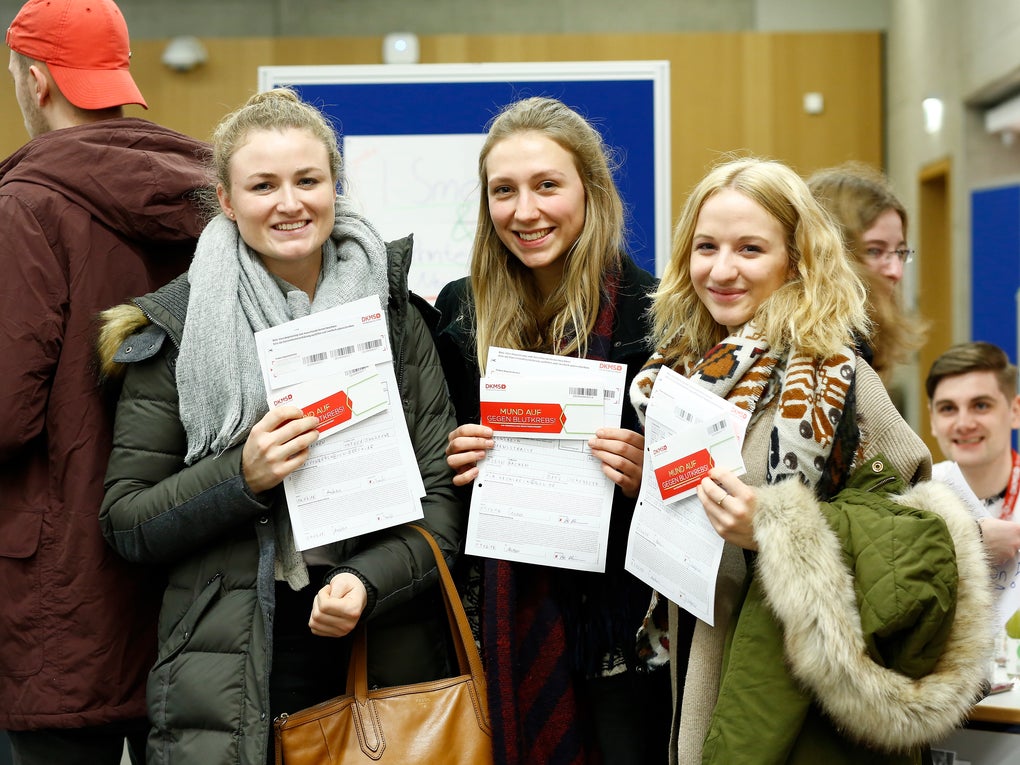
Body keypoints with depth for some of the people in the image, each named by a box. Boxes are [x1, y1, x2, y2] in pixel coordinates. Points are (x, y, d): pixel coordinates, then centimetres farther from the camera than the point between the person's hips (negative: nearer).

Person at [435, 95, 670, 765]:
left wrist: (646, 478, -19)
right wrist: (456, 467, -7)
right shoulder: (461, 311, 4)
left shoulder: (650, 311, -7)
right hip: (499, 622, 3)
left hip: (619, 617, -3)